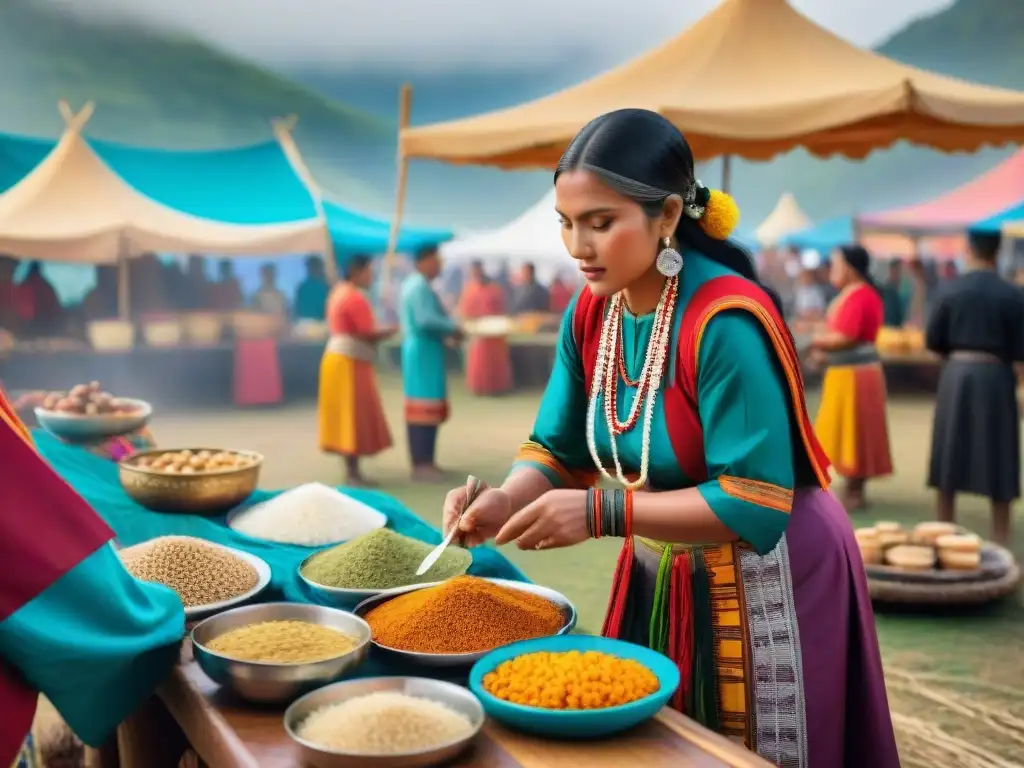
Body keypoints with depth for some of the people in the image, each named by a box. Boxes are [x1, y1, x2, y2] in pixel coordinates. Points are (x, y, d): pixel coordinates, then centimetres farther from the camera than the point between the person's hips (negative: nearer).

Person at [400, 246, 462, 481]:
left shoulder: (411, 284, 18)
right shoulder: (420, 286, -16)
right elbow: (425, 320, -25)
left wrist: (448, 327, 10)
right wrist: (453, 328, -12)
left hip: (418, 349, 11)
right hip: (424, 352, -11)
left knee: (420, 408, 12)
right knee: (426, 407, -10)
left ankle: (423, 461, 18)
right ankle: (422, 464, -9)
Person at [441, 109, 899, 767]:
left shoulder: (725, 321, -27)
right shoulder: (591, 313, -4)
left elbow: (754, 507, -28)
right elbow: (559, 449, 0)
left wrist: (600, 513, -33)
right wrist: (507, 500, -20)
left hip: (764, 583, -7)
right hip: (657, 576, 7)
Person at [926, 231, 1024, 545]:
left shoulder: (950, 290, -4)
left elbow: (933, 341, 1)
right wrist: (998, 350, 11)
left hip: (956, 374, 2)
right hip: (996, 376, -2)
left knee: (951, 455, 12)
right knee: (998, 458, 8)